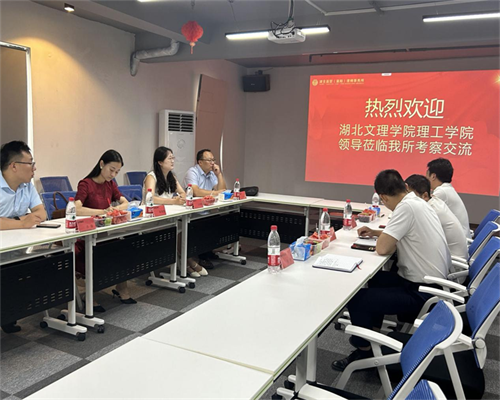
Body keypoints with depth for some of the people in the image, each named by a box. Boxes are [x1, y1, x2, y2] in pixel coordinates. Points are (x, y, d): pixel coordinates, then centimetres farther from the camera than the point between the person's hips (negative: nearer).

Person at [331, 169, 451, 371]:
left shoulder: (407, 207, -22)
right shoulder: (417, 202, 7)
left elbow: (382, 248, -23)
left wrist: (391, 244, -2)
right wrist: (375, 232, 22)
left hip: (421, 291, -10)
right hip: (432, 282, 10)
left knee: (356, 299, -9)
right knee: (376, 279, 25)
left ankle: (364, 351, 12)